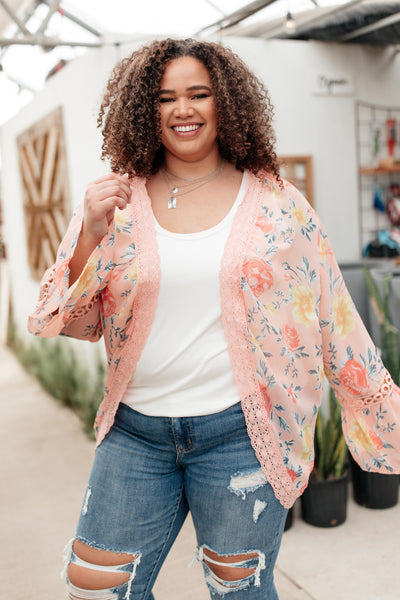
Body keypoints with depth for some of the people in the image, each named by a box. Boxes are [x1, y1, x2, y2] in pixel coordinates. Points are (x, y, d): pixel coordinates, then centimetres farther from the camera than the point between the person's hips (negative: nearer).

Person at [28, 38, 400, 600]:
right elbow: (75, 323, 2)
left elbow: (332, 315, 4)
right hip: (135, 432, 2)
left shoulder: (276, 203, -1)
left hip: (239, 431, -2)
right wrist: (90, 233, -14)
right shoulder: (118, 202, 2)